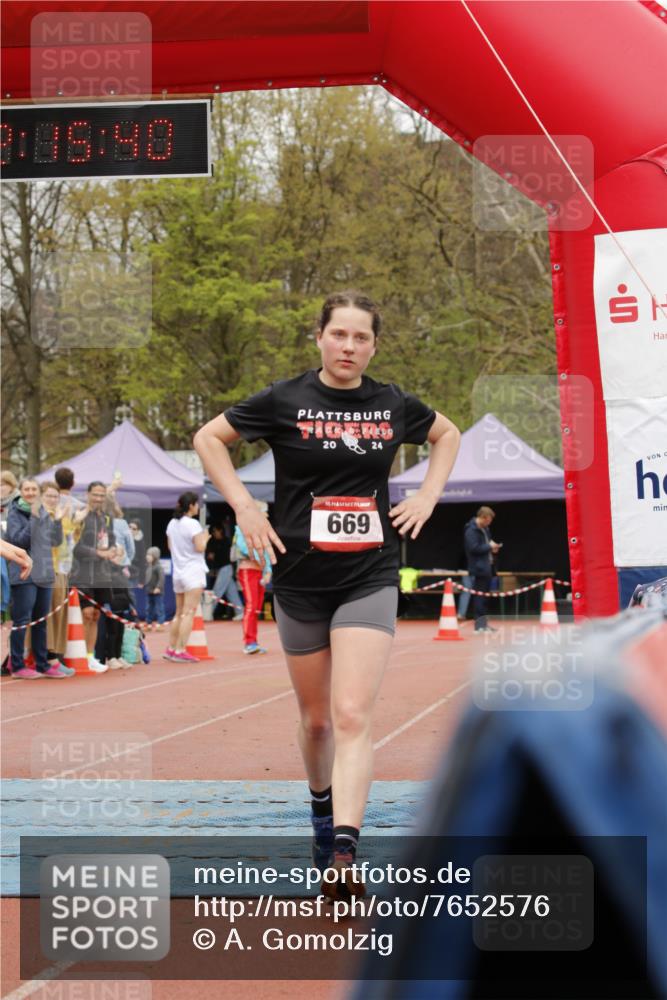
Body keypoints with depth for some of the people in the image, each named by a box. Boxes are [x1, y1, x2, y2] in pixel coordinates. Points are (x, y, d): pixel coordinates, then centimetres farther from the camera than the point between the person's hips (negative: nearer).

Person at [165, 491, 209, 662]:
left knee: (179, 613, 16)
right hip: (193, 572, -8)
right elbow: (200, 547, -17)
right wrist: (205, 537, 3)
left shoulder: (172, 524, 10)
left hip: (177, 572, 8)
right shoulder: (192, 524, -12)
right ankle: (180, 651, -15)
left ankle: (171, 649, 17)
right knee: (189, 613, -9)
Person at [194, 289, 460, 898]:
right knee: (316, 719, 12)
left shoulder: (394, 405, 3)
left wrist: (427, 498, 9)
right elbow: (208, 438, 6)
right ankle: (323, 809, 40)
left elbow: (448, 435, 23)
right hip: (300, 579, 0)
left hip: (370, 578, 0)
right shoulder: (284, 401, -4)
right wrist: (244, 507, -3)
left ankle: (344, 856, -22)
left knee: (353, 716, -15)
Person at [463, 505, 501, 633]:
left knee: (485, 595, 13)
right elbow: (474, 548, -23)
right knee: (479, 596, -7)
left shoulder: (484, 529, 15)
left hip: (487, 566, 10)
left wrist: (492, 547, 7)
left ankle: (483, 622, 20)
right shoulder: (471, 530, -15)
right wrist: (489, 546, -15)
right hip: (479, 567, -10)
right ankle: (479, 624, -5)